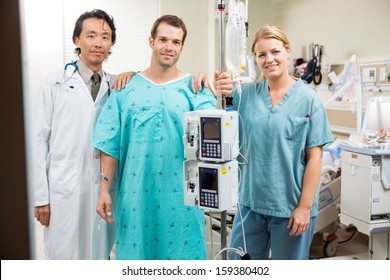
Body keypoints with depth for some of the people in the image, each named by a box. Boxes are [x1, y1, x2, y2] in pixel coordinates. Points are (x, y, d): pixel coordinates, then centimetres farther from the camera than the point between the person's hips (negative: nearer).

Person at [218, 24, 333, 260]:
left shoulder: (308, 99, -8)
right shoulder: (246, 94, 1)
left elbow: (315, 156, -8)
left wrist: (305, 207, -10)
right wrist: (223, 97, -15)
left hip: (291, 206, -3)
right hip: (251, 202, 3)